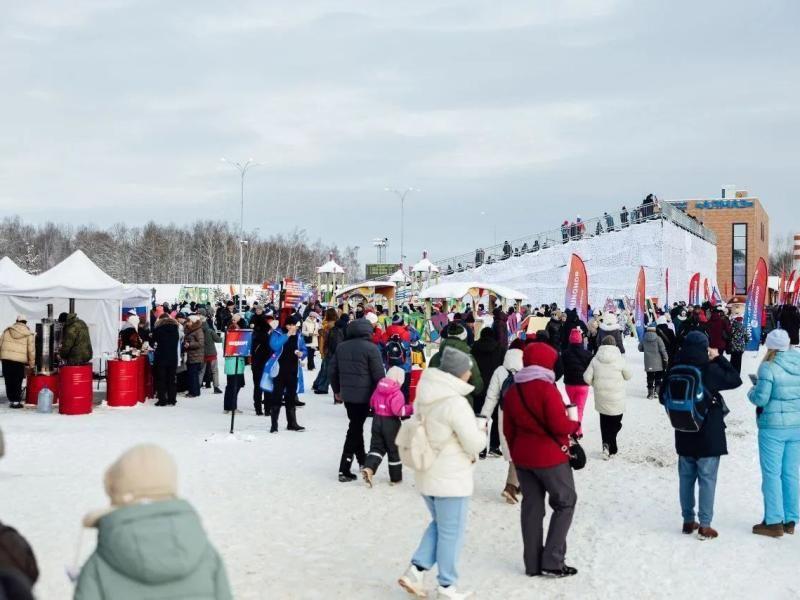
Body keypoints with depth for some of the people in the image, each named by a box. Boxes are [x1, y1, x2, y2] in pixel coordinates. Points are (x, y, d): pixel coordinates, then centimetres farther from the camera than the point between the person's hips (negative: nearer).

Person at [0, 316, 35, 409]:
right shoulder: (28, 334, 2)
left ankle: (11, 400, 14)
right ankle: (16, 401, 0)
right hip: (20, 360, -2)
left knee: (8, 381, 10)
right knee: (17, 382, 3)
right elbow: (31, 350, 0)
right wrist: (31, 363, 8)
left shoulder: (7, 330, 9)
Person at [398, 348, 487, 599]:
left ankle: (416, 570, 14)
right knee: (451, 533, 7)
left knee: (439, 524, 23)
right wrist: (481, 428, 1)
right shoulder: (455, 402, -24)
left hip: (426, 474, 8)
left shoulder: (424, 396, 2)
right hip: (451, 478, -8)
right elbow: (475, 444, -19)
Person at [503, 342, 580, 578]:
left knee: (531, 506, 13)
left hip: (522, 457, 7)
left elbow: (508, 429, 9)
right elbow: (560, 426, -21)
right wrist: (575, 426, -1)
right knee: (565, 502, 7)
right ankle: (552, 561, 1)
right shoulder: (547, 389, -18)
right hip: (550, 457, -6)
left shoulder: (512, 391, 4)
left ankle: (533, 564, 16)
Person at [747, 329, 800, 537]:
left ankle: (774, 523, 6)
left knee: (772, 474, 3)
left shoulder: (769, 367, -15)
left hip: (773, 427, -6)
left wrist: (752, 392, 4)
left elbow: (760, 398, -16)